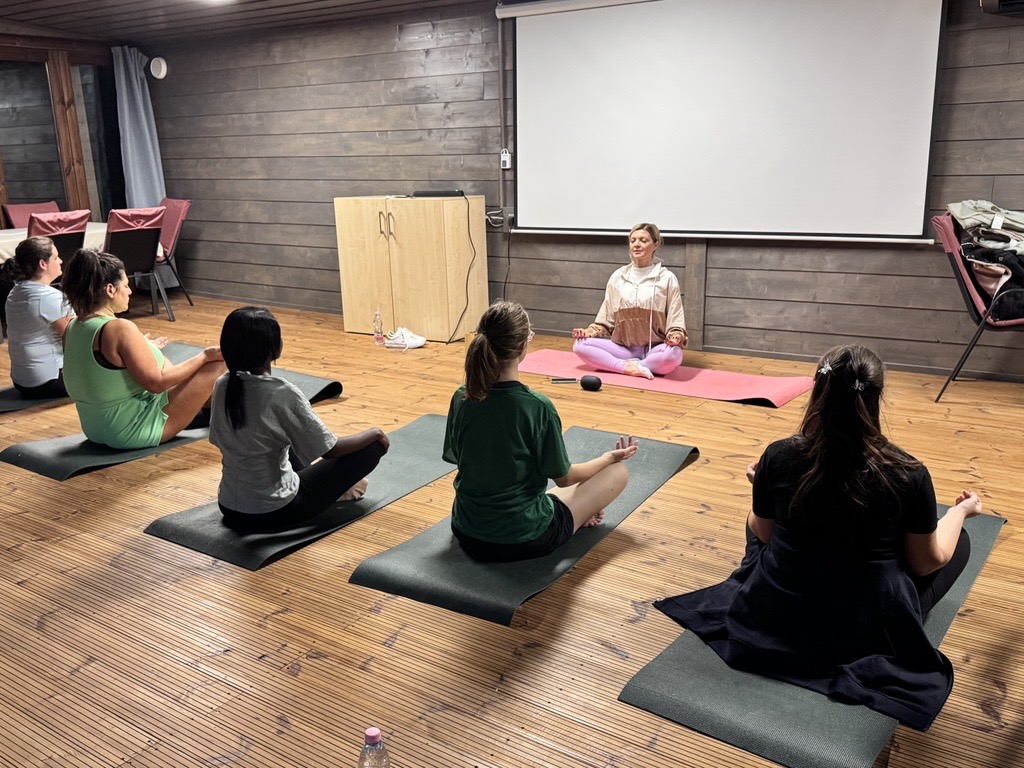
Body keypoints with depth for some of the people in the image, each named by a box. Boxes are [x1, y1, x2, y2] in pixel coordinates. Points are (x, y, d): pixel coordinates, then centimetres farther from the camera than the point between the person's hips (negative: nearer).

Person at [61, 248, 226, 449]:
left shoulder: (72, 329, 1)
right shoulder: (120, 329, -25)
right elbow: (156, 382, -21)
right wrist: (204, 357, -11)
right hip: (135, 431, -9)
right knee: (216, 363, -2)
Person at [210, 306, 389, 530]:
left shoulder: (222, 386, -5)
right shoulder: (282, 394, -24)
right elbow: (330, 450, -15)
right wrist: (374, 433, 3)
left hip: (229, 508, 7)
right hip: (274, 513, -7)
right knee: (373, 446, 1)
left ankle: (331, 487, 28)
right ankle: (334, 489, 22)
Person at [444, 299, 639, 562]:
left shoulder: (461, 399, -8)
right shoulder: (538, 407, -23)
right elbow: (564, 478, -9)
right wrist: (610, 458, 11)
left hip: (467, 534, 6)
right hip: (524, 539, -5)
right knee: (618, 471, 12)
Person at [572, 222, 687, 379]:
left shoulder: (667, 279, 0)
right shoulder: (617, 277, 8)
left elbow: (676, 322, -1)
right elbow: (606, 319, 11)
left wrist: (676, 337, -22)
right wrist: (590, 331, -6)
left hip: (654, 350, -3)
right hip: (622, 348, 3)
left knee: (673, 354, -36)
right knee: (579, 344, -19)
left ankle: (628, 365, -17)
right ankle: (629, 367, -26)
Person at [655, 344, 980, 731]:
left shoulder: (779, 456, -17)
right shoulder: (908, 474, -21)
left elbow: (762, 533, 0)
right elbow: (928, 562, -4)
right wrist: (961, 510, 13)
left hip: (775, 615, 2)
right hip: (869, 629, -2)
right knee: (959, 541, 21)